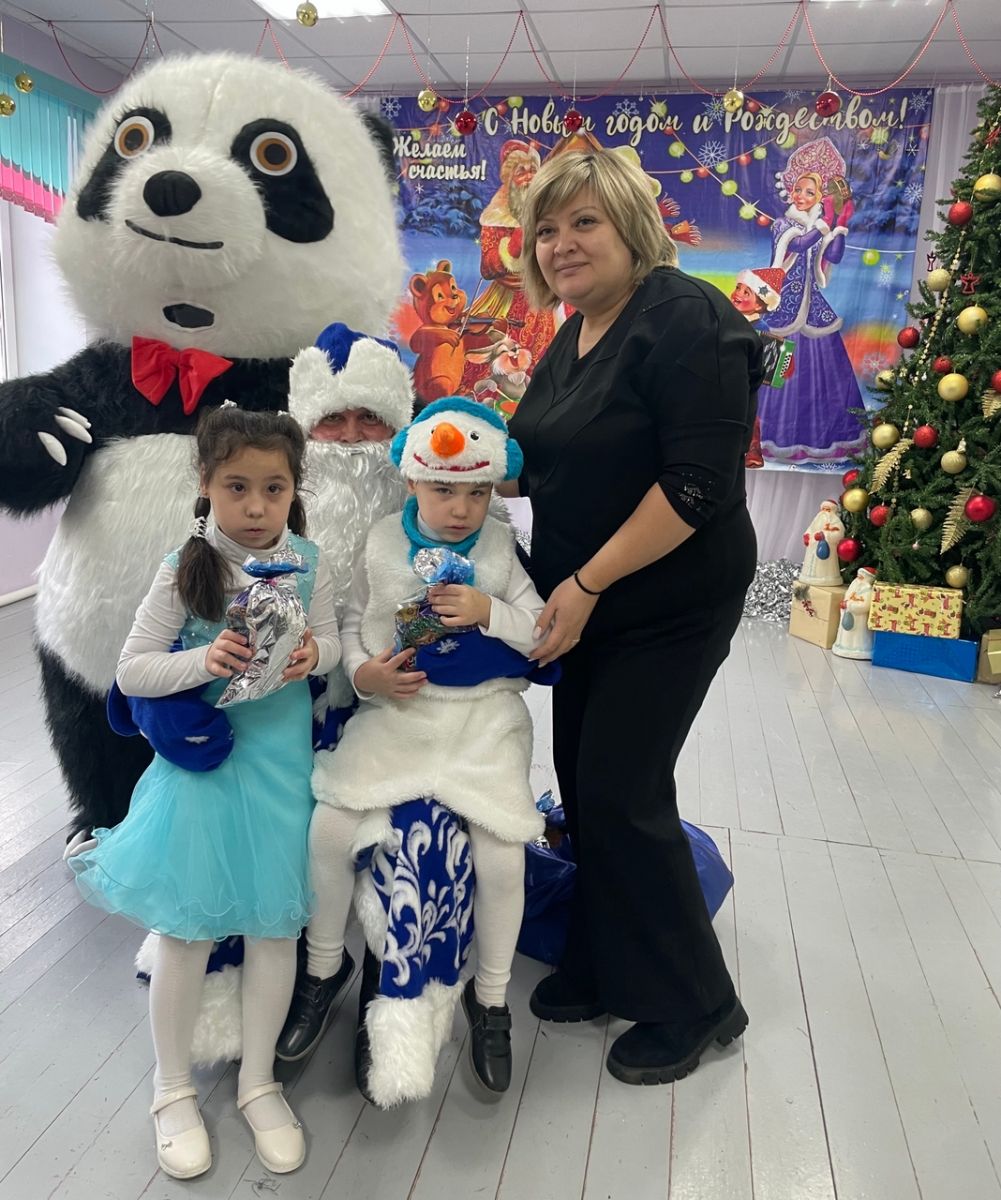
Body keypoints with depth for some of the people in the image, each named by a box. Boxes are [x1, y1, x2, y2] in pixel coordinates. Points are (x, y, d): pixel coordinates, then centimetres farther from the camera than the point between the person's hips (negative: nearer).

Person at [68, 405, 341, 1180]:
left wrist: (312, 655, -18)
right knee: (189, 930, 9)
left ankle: (259, 1082, 34)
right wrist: (204, 661, -27)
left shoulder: (307, 561, -4)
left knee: (276, 924, 11)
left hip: (282, 761, 3)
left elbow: (331, 640, 5)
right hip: (201, 760, -2)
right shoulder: (184, 570, -11)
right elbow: (131, 672, -10)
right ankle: (173, 1089, 34)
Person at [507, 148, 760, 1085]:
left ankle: (692, 1006, 20)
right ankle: (602, 971, 33)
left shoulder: (687, 321, -16)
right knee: (583, 785, 13)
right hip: (586, 606, 8)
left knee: (622, 795, -3)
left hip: (669, 609, -8)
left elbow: (699, 481, -24)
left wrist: (589, 582, -22)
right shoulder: (572, 340, 11)